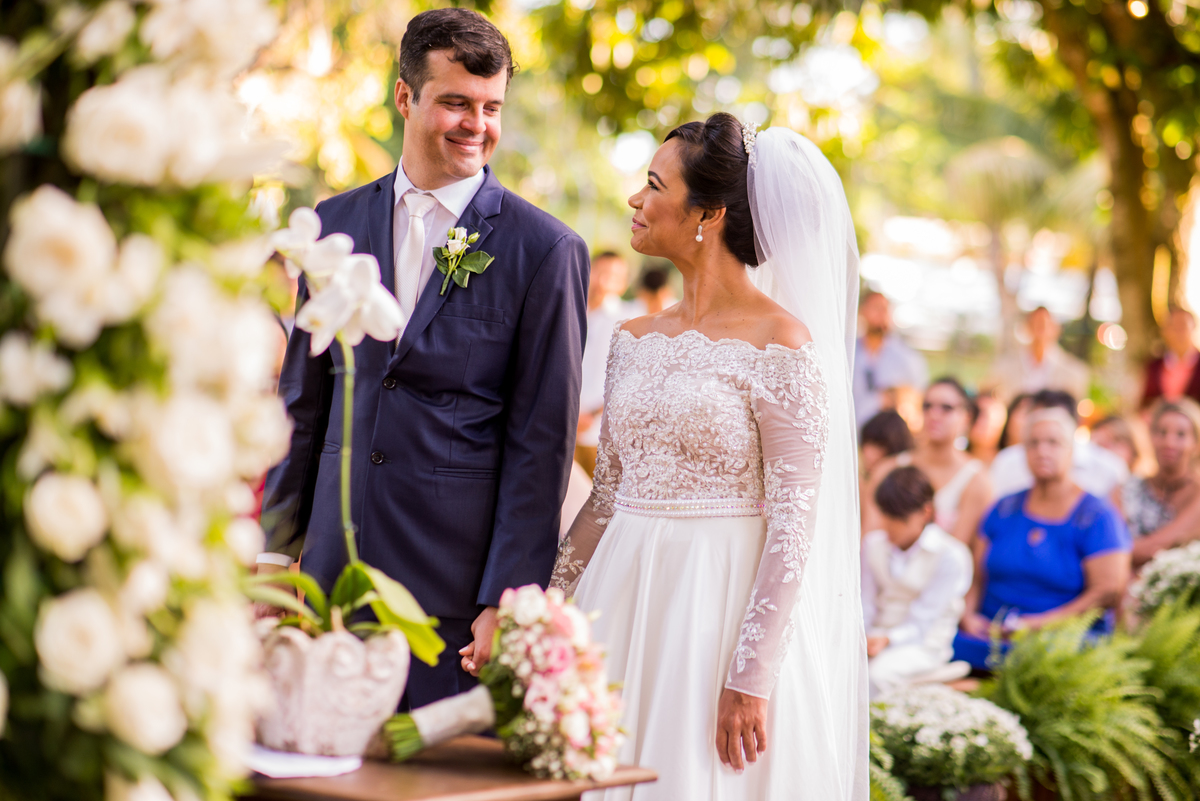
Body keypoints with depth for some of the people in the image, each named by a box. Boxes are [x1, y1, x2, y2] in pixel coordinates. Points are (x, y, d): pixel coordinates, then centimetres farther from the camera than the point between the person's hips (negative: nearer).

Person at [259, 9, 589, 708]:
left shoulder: (546, 250, -5)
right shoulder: (335, 225, 9)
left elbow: (542, 441, -6)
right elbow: (303, 400, 13)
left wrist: (509, 602, -10)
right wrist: (278, 548, 9)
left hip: (458, 582, -4)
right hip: (336, 569, 4)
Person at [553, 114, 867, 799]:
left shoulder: (779, 343, -10)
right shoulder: (635, 341, 10)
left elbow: (793, 525, -14)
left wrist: (751, 678, -18)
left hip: (726, 610, -6)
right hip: (625, 607, 6)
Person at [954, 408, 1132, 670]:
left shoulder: (1096, 516, 2)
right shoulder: (1005, 509, 17)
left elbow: (1108, 591, -7)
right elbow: (977, 577, 17)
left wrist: (1043, 623, -15)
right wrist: (968, 615, -4)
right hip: (990, 633, 4)